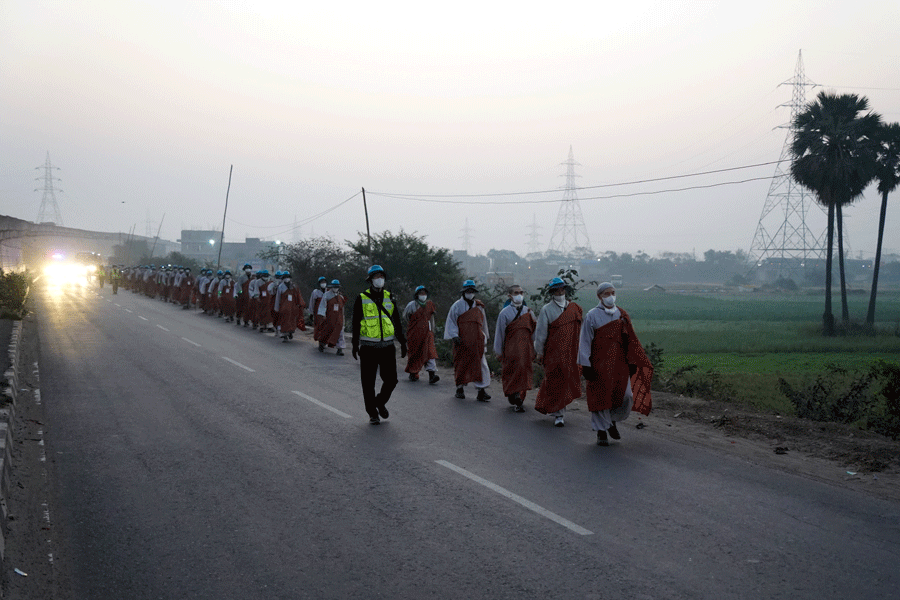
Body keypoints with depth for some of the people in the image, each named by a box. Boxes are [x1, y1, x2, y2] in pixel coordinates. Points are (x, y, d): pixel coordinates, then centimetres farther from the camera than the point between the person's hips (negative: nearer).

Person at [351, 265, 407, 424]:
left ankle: (380, 401, 28)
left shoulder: (389, 298, 9)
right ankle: (372, 413, 16)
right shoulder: (361, 299, -1)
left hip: (387, 346, 3)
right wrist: (355, 345, -4)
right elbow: (355, 324, 0)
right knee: (368, 383, 2)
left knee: (391, 380, 0)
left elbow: (397, 322, 15)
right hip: (368, 347, -3)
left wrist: (403, 342, 11)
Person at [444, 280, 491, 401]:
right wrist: (454, 335, -11)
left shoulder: (479, 306, 15)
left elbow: (483, 323, 24)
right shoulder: (457, 306, 3)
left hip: (477, 341, 3)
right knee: (461, 365, 4)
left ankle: (482, 391, -8)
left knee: (481, 365, -7)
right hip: (462, 341, -3)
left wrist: (485, 339, 24)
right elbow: (451, 322, 0)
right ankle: (460, 389, 20)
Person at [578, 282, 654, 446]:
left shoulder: (622, 315, 10)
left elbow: (629, 341, 14)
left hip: (620, 363, 4)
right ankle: (602, 432, 9)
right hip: (600, 363, -4)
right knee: (601, 397, -2)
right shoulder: (592, 315, -3)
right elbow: (585, 341, -4)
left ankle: (612, 421, 25)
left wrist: (632, 362, 10)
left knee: (627, 397, -1)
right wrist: (586, 365, -10)